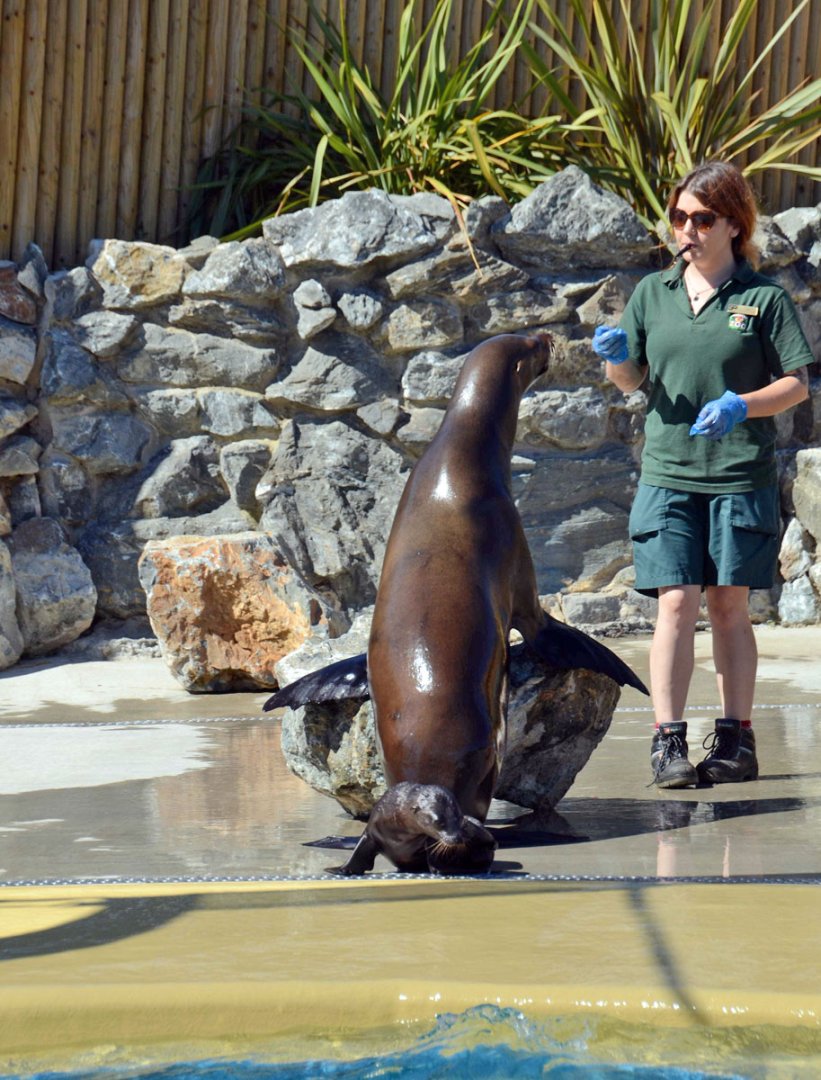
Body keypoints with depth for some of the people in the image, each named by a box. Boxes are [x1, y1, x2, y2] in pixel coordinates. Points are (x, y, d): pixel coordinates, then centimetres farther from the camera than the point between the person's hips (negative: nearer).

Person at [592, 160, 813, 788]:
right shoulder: (652, 293, 10)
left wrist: (741, 406, -17)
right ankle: (668, 742, -7)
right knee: (676, 603, -6)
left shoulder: (764, 298, 1)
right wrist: (616, 358, -6)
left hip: (741, 474, -2)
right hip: (667, 473, 2)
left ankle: (737, 739, 12)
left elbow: (797, 384, 0)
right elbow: (630, 382, 16)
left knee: (729, 605, 4)